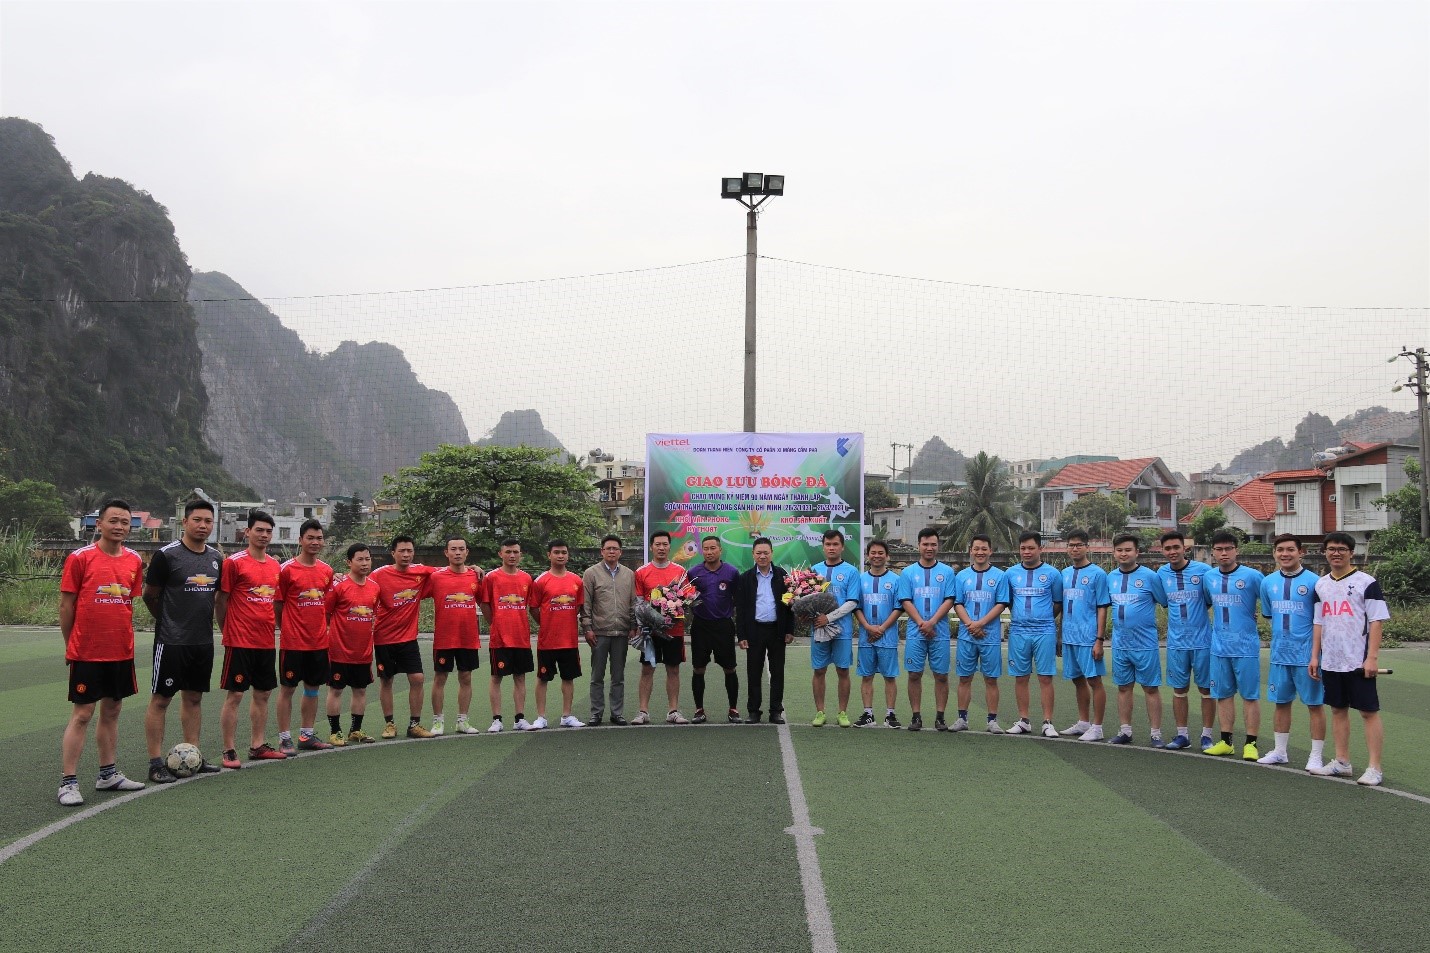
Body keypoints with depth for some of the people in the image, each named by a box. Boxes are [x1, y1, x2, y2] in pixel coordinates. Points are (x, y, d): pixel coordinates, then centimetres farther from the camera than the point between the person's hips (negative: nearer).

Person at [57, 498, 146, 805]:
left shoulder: (134, 560, 5)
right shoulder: (80, 557, -9)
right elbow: (66, 604, -4)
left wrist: (124, 635, 11)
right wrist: (70, 645, 1)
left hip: (122, 651, 5)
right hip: (86, 653, -5)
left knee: (112, 711, 13)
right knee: (81, 714, -2)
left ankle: (109, 774, 23)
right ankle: (68, 782, 5)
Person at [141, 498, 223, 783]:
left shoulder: (216, 558, 9)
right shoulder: (167, 555, -10)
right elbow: (150, 596, -4)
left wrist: (199, 619, 13)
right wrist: (170, 621, 7)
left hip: (204, 641, 6)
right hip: (171, 641, -6)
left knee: (194, 697, 13)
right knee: (160, 699, 0)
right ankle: (156, 763, 5)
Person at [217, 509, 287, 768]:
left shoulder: (274, 565, 11)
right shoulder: (234, 562, -8)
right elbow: (220, 600, -5)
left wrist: (274, 626, 14)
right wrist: (228, 631, -2)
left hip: (267, 642, 7)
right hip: (240, 642, -7)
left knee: (262, 694, 12)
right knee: (234, 695, -2)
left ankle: (258, 746, 21)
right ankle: (229, 751, 4)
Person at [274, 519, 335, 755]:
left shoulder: (327, 571, 7)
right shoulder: (286, 569, -9)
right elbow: (277, 604, -4)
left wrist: (322, 627, 10)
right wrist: (287, 629, 1)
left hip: (319, 641, 6)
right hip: (292, 641, -5)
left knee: (313, 687, 12)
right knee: (287, 688, 2)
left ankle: (306, 736, 23)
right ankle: (285, 738, 10)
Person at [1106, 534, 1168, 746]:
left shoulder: (1150, 576, -8)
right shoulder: (1111, 578, 7)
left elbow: (1167, 603, -1)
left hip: (1145, 643, -4)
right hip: (1120, 643, 5)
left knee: (1151, 688, 2)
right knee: (1124, 687, 11)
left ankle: (1155, 733, 9)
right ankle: (1125, 731, 20)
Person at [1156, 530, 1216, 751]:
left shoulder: (1203, 570, -8)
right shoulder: (1161, 573, 2)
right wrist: (1177, 618, 8)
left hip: (1202, 640, -3)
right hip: (1176, 642, 3)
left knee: (1206, 689, 5)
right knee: (1179, 690, 9)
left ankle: (1206, 735, 15)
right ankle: (1182, 735, 18)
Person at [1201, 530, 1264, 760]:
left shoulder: (1252, 576, -8)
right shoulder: (1208, 578, 6)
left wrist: (1254, 618, -3)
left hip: (1246, 647, -5)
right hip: (1219, 647, 5)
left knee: (1250, 696, 3)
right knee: (1223, 695, 11)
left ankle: (1251, 744, 11)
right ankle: (1226, 741, 20)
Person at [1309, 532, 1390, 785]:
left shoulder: (1366, 582, -6)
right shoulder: (1321, 584, 11)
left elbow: (1376, 621, -9)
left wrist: (1372, 658, -15)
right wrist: (1315, 657, 11)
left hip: (1358, 661, -6)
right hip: (1330, 662, 6)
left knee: (1369, 711, -1)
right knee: (1338, 710, 12)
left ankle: (1375, 768, 3)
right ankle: (1342, 763, 21)